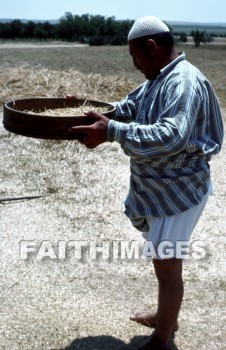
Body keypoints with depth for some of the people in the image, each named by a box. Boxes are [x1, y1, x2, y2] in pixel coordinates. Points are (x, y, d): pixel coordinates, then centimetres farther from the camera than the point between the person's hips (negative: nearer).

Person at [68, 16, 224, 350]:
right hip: (158, 185, 10)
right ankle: (167, 316, 43)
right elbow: (127, 107, 18)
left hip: (178, 189, -10)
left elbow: (170, 137, -37)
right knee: (164, 259, 23)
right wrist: (88, 109, 4)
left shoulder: (184, 82, -24)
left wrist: (111, 131, -38)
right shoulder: (157, 79, 8)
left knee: (167, 264, 1)